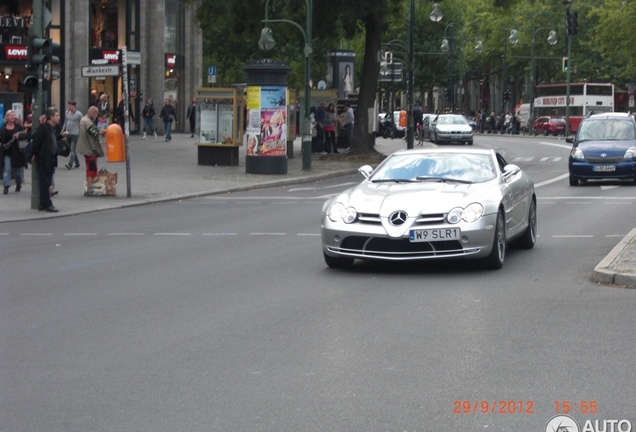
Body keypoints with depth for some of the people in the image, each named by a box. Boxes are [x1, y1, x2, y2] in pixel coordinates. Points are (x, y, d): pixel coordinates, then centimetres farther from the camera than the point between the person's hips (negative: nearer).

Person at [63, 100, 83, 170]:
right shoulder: (66, 113, 9)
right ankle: (77, 163, 24)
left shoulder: (78, 114, -7)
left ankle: (70, 164, -20)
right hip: (68, 133, 6)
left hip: (75, 134, -6)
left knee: (73, 150, -12)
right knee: (71, 150, 12)